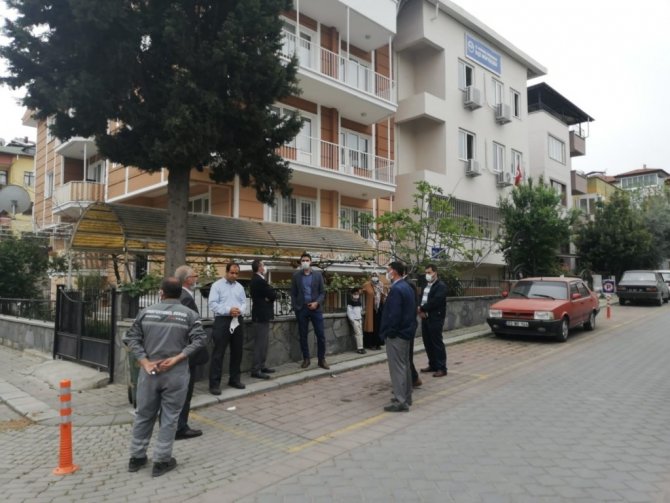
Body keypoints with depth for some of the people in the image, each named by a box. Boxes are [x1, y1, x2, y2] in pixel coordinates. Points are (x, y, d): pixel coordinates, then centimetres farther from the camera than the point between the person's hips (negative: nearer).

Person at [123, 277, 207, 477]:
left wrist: (145, 362, -4)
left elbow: (131, 338, 2)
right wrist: (176, 359, -13)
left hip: (149, 371, 3)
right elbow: (199, 340, -13)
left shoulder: (146, 312, 5)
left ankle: (137, 457, 29)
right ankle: (161, 461, 14)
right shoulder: (190, 314, -3)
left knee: (144, 414, 17)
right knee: (169, 417, 8)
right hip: (176, 373, -2)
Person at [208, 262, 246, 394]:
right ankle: (214, 383, 0)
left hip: (238, 321, 6)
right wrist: (228, 310, -20)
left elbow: (244, 302, 10)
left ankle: (234, 379, 26)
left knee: (237, 351, 13)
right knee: (218, 353, -4)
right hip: (222, 321, -6)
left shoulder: (240, 287, 14)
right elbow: (213, 304, -11)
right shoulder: (217, 285, -2)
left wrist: (239, 310, -12)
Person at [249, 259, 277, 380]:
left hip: (261, 314, 10)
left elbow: (268, 294, 11)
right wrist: (269, 297, 0)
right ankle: (255, 370, -2)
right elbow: (273, 295, -18)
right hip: (262, 315, -10)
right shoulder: (260, 281, -19)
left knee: (262, 343, 15)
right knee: (260, 343, -6)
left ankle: (261, 366, 22)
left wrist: (268, 297, -8)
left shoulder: (256, 280, 13)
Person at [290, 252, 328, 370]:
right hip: (301, 309, 0)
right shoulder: (296, 275, 5)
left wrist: (317, 303, -11)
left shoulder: (318, 275, 5)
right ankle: (306, 359, 17)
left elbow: (322, 292, 4)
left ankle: (321, 359, 9)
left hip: (315, 308, 0)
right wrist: (295, 308, -2)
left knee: (321, 335, -2)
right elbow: (293, 293, 6)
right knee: (303, 335, 5)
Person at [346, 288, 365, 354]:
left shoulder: (359, 302, 14)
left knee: (360, 333, 0)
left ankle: (360, 347, 1)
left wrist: (361, 318, 11)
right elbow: (349, 312, -10)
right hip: (354, 319, -6)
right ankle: (360, 348, -11)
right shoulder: (350, 303, -5)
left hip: (359, 319, 6)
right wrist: (352, 320, -14)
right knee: (358, 333, -13)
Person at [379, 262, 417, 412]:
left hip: (396, 334, -10)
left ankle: (400, 401, -1)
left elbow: (394, 314, -24)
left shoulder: (396, 289, -20)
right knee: (404, 365, 16)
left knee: (397, 367, -5)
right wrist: (410, 327, 17)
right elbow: (411, 310, 15)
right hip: (406, 331, 10)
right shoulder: (407, 287, 11)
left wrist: (389, 332, -15)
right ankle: (406, 397, 25)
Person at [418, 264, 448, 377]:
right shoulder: (426, 285, 16)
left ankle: (441, 368, 5)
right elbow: (421, 299, 11)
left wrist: (422, 308, -14)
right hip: (425, 317, 8)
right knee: (427, 343, 12)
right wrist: (420, 310, -8)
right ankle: (433, 365, 23)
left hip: (435, 318, -8)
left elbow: (435, 301, -21)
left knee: (437, 343, -3)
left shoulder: (441, 286, -10)